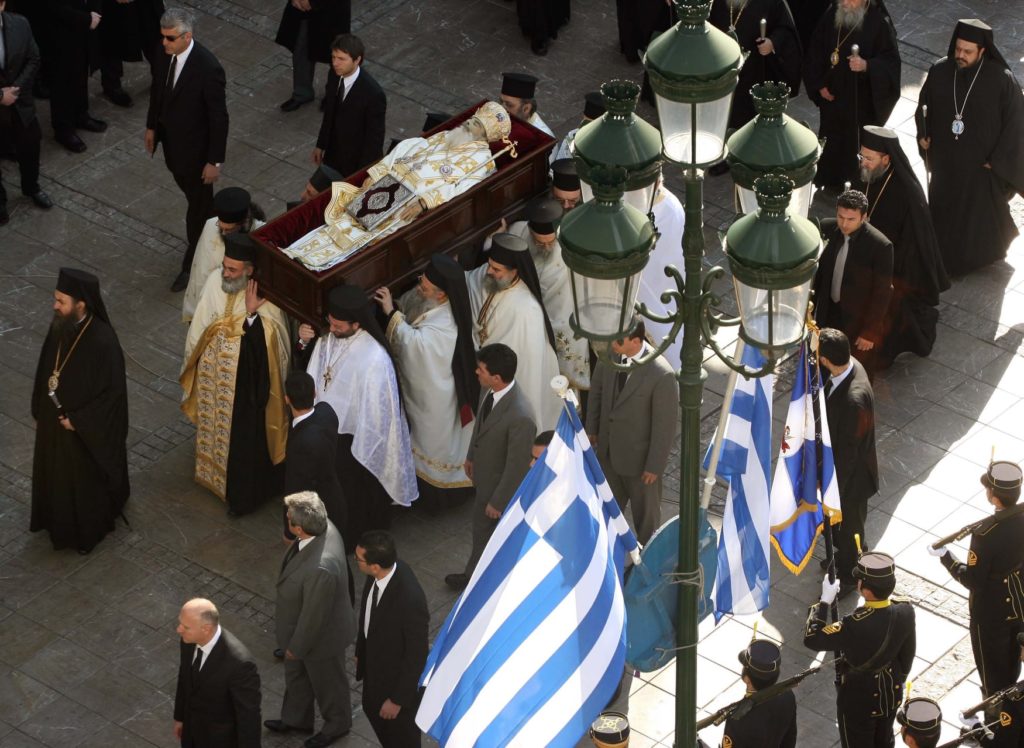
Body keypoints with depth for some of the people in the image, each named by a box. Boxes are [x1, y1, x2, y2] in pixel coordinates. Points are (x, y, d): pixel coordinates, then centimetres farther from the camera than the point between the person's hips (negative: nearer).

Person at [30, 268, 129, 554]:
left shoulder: (102, 341, -33)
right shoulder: (60, 326, -12)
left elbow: (113, 391, -24)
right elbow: (46, 372, 3)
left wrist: (78, 421, -18)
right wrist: (40, 412, 8)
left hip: (87, 431, -6)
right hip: (55, 419, 6)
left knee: (86, 480, 17)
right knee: (56, 473, 26)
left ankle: (88, 530, 40)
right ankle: (59, 519, 50)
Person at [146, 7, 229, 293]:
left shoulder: (208, 69, -33)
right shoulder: (164, 54, -13)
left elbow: (219, 118, -24)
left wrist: (215, 161, -18)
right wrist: (151, 126, 16)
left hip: (196, 148, -7)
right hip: (171, 140, 7)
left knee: (197, 204, 12)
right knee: (191, 192, 28)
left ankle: (192, 265, 30)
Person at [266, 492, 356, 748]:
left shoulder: (320, 568, -47)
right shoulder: (324, 526, -21)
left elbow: (314, 615, -30)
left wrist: (296, 646, -12)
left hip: (321, 634, -8)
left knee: (326, 681, 23)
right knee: (295, 674, 31)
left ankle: (337, 724, 52)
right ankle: (296, 718, 57)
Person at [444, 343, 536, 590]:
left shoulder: (520, 417, -41)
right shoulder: (491, 391, -16)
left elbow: (517, 466, -29)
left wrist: (499, 502, -18)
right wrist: (472, 456, 20)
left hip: (504, 485, -8)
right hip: (485, 477, 8)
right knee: (481, 527, 29)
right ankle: (473, 577, 53)